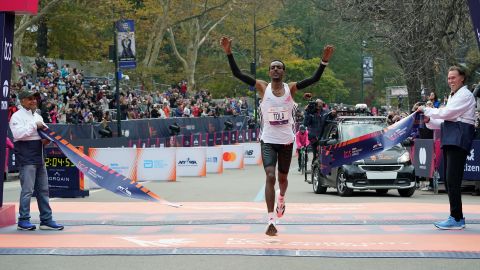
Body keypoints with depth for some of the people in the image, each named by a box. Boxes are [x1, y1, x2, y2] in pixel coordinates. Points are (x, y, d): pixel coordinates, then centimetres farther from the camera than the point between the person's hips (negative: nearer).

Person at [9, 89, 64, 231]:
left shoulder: (38, 116, 19)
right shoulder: (17, 116, -7)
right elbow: (18, 133, -22)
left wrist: (45, 140, 5)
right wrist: (35, 125, -18)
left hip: (39, 157, 8)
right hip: (26, 158, -8)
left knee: (43, 189, 9)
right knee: (27, 190, -9)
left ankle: (46, 220, 14)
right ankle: (23, 220, -3)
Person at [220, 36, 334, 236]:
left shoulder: (291, 88, -4)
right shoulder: (263, 88, -6)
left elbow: (314, 79, -13)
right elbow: (237, 74, -13)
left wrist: (324, 61, -27)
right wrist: (229, 53, -24)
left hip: (286, 141, 2)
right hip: (268, 141, -2)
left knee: (282, 178, 17)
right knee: (270, 176, -18)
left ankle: (281, 198, 54)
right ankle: (271, 221, -18)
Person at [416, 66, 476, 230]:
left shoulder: (465, 95, -6)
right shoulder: (453, 96, 23)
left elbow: (446, 113, -14)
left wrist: (425, 110, -4)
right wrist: (429, 121, 7)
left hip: (459, 139, -10)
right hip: (450, 140, 10)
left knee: (453, 179, -13)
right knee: (448, 178, 9)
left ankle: (456, 219, -12)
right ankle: (458, 217, 16)